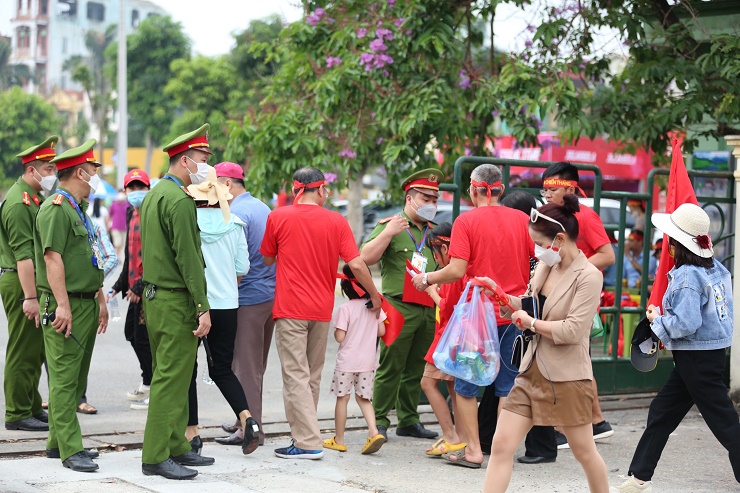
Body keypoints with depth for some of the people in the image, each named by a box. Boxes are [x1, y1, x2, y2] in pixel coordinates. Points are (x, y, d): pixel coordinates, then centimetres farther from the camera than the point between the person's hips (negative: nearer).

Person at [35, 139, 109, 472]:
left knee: (76, 379, 12)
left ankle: (58, 442, 19)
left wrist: (100, 301, 22)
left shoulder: (79, 210, 19)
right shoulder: (55, 208, -13)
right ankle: (69, 450, -7)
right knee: (64, 379, -7)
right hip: (65, 307, -10)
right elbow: (52, 258, -20)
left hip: (86, 305, 10)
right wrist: (62, 306, -24)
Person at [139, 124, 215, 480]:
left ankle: (175, 446, 21)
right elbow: (188, 258, -20)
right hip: (176, 302, -10)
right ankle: (156, 457, -4)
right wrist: (203, 307, -18)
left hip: (155, 296, 10)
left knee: (169, 376, 14)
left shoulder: (153, 195, 15)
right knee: (171, 379, -6)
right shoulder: (180, 200, -16)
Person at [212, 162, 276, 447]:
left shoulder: (237, 213, -14)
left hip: (248, 298, -9)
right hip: (271, 293, 9)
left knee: (245, 366, -2)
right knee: (256, 365, 16)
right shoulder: (263, 208, 14)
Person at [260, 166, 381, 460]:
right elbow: (356, 264, -4)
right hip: (322, 309, 3)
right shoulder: (336, 221, 0)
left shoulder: (278, 217, -2)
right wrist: (374, 295, 9)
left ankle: (308, 443, -9)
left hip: (290, 309, -3)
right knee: (312, 376, 15)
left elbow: (268, 259, 9)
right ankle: (305, 433, 22)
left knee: (296, 375, -3)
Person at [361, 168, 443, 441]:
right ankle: (379, 421, 1)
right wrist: (387, 233, -17)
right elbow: (366, 258, -8)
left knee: (417, 369, 9)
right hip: (400, 308, -6)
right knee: (390, 368, -5)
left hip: (429, 310, 6)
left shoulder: (434, 232, 21)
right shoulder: (391, 226, 3)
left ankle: (408, 421, 18)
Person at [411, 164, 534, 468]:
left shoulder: (466, 221, -9)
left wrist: (426, 279, 0)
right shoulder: (522, 219, 3)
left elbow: (457, 270, -15)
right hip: (513, 313, 3)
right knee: (507, 385, 10)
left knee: (466, 384, 9)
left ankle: (473, 451, 8)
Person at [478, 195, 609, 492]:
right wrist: (500, 295, 5)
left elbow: (573, 330, -22)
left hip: (567, 378, -7)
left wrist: (532, 323, -11)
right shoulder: (544, 268, 7)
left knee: (584, 452, 10)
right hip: (532, 373, 7)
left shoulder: (588, 276, -15)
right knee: (501, 445, 0)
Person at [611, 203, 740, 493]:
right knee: (662, 413, 15)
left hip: (696, 358, -10)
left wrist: (657, 321, -9)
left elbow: (685, 324, -27)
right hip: (713, 352, 10)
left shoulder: (687, 276, -20)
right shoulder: (715, 268, 7)